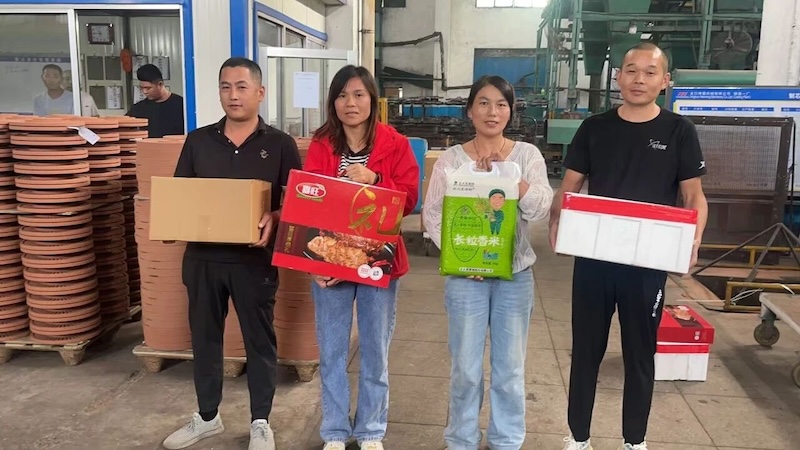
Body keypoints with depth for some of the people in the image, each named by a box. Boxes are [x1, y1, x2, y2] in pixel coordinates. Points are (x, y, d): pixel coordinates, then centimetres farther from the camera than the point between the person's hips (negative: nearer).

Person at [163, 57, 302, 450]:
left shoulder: (280, 144, -3)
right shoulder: (197, 141, 6)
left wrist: (275, 219, -23)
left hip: (254, 258, -3)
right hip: (203, 256, 4)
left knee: (259, 340, 8)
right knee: (204, 337, 15)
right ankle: (207, 416, 34)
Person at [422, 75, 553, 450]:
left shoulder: (528, 155, 2)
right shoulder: (451, 159, 0)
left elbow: (540, 209, -9)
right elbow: (432, 214, -3)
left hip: (515, 275, 1)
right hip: (465, 275, -1)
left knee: (510, 367, 13)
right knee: (465, 368, 10)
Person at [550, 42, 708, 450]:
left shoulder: (679, 131, -1)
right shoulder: (594, 128, 3)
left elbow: (693, 196, 1)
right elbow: (569, 187, 4)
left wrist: (694, 239, -18)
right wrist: (556, 221, -16)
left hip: (648, 261, -1)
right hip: (593, 256, 1)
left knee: (640, 353, 12)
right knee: (586, 349, 11)